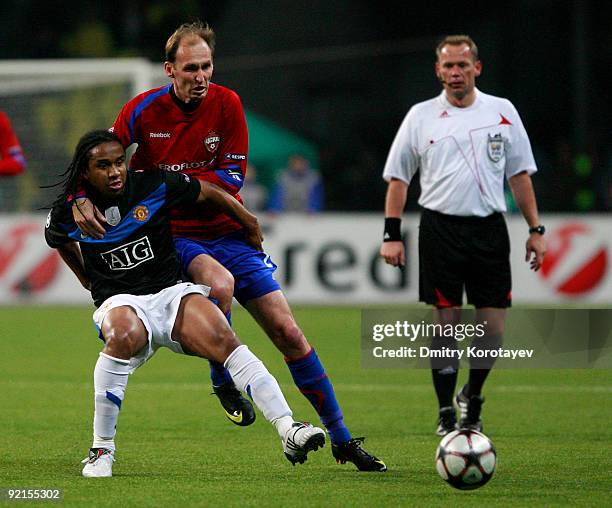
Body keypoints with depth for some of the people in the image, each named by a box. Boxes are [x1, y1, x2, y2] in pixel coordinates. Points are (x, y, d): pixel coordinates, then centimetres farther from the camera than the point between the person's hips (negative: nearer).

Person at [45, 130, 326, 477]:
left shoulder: (155, 186, -5)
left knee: (224, 340, -26)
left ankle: (288, 431, -34)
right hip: (121, 303, -2)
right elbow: (60, 240, 22)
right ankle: (102, 450, -27)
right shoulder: (68, 215, -4)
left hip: (172, 292, 2)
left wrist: (250, 224, 21)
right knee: (123, 336, -38)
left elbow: (208, 194, 12)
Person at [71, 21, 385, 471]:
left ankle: (342, 439, 9)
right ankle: (223, 379, -10)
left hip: (227, 232, 2)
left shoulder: (226, 104, -5)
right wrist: (81, 199, -19)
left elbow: (231, 177, -8)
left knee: (288, 333, -2)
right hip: (174, 236, -2)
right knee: (219, 282, -37)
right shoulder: (142, 111, -7)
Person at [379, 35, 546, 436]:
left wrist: (536, 230, 6)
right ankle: (447, 415, 7)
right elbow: (398, 178, 8)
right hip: (440, 229, -1)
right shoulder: (421, 117, 5)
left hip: (490, 230, 1)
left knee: (493, 329, -1)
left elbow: (520, 174, 11)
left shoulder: (502, 112, 7)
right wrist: (392, 235, 0)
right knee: (446, 323, -3)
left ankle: (473, 396, 24)